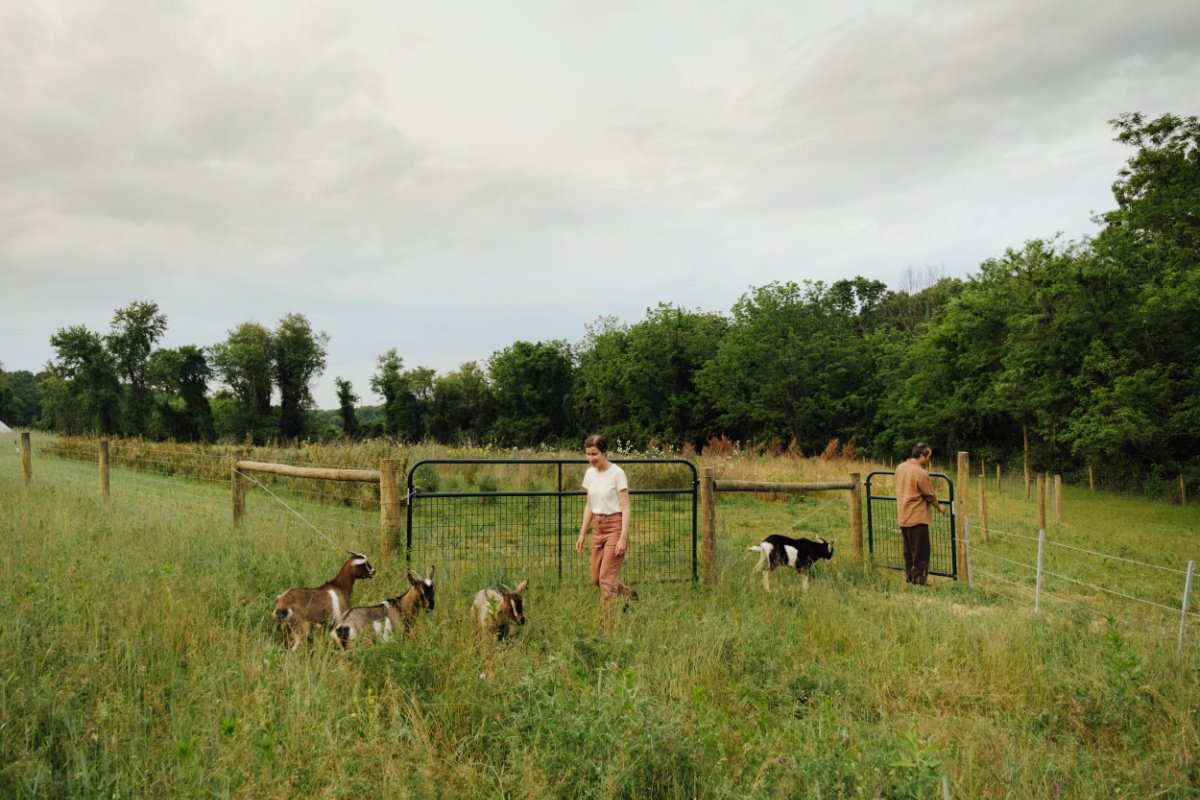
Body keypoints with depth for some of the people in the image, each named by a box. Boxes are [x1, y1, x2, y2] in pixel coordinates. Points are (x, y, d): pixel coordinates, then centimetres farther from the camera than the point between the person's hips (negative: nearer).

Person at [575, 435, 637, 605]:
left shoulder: (617, 473, -12)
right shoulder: (590, 473, 7)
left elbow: (625, 508, -13)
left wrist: (623, 537, -19)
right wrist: (582, 534, 12)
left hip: (615, 526, -7)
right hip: (597, 527, 7)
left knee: (607, 577, -6)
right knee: (596, 578, 10)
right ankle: (629, 595, 33)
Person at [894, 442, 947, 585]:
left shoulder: (900, 468, 4)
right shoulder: (921, 473, -19)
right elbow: (930, 495, -9)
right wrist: (939, 507, 9)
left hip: (902, 517, 8)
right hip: (917, 518, -8)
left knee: (908, 549, 16)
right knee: (920, 551, 1)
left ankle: (909, 577, 23)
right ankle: (919, 581, 5)